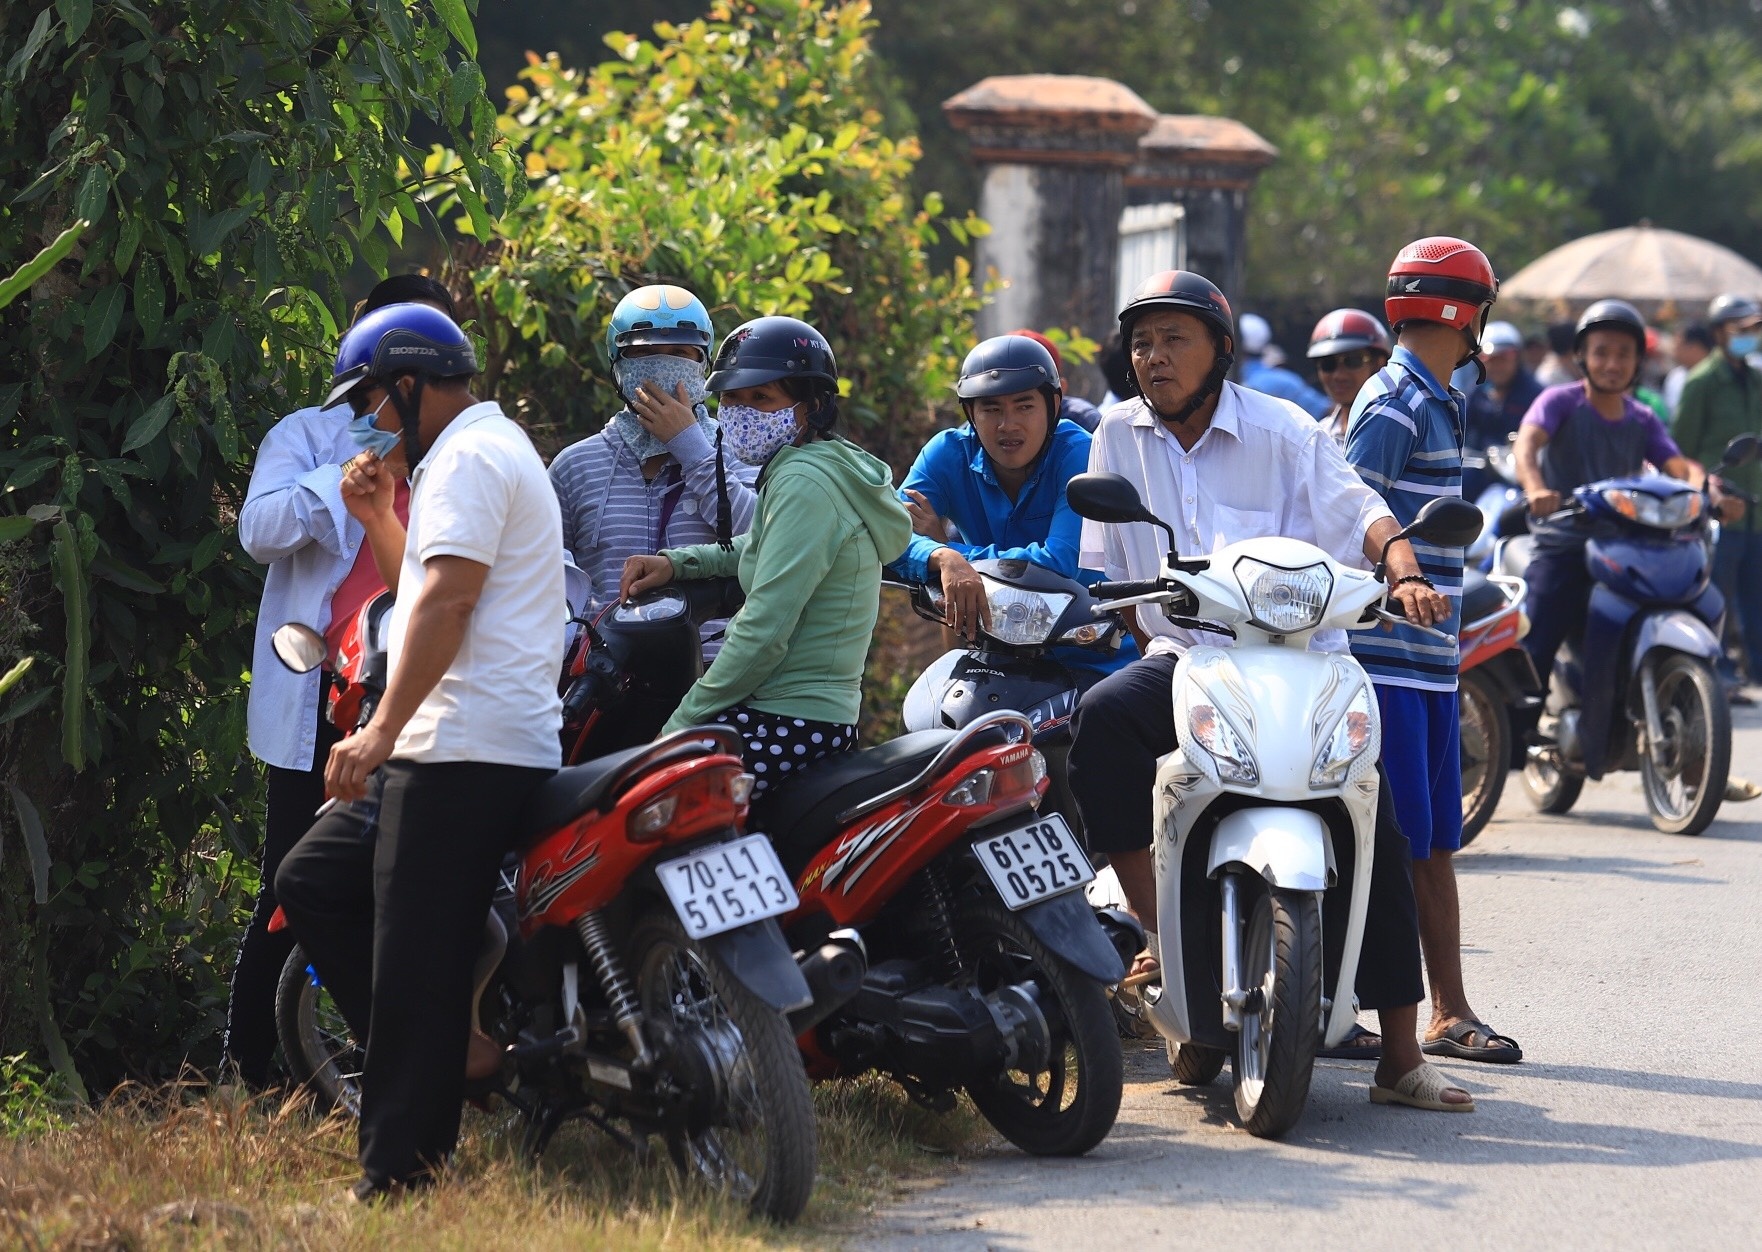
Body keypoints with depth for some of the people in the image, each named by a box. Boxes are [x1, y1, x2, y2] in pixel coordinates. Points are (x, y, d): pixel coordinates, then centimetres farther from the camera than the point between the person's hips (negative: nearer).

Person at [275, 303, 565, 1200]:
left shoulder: (466, 458, -8)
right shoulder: (500, 450, 25)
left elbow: (447, 597, -21)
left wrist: (381, 732, -24)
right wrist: (381, 511, 22)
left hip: (465, 750, -11)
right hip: (453, 750, 11)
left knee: (415, 970, -11)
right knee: (313, 881, 14)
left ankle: (400, 1176, -12)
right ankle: (431, 1050, 9)